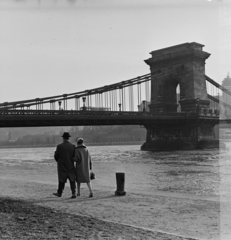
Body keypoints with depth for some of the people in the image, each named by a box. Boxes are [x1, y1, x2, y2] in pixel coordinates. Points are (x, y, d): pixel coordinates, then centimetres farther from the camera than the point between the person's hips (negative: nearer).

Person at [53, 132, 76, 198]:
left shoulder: (59, 146, -11)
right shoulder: (73, 146, -5)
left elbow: (56, 156, -3)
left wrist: (58, 161, 17)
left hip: (62, 166, -1)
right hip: (71, 166, 1)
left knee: (62, 180, 13)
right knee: (72, 180, 7)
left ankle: (59, 193, 24)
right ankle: (74, 193, -3)